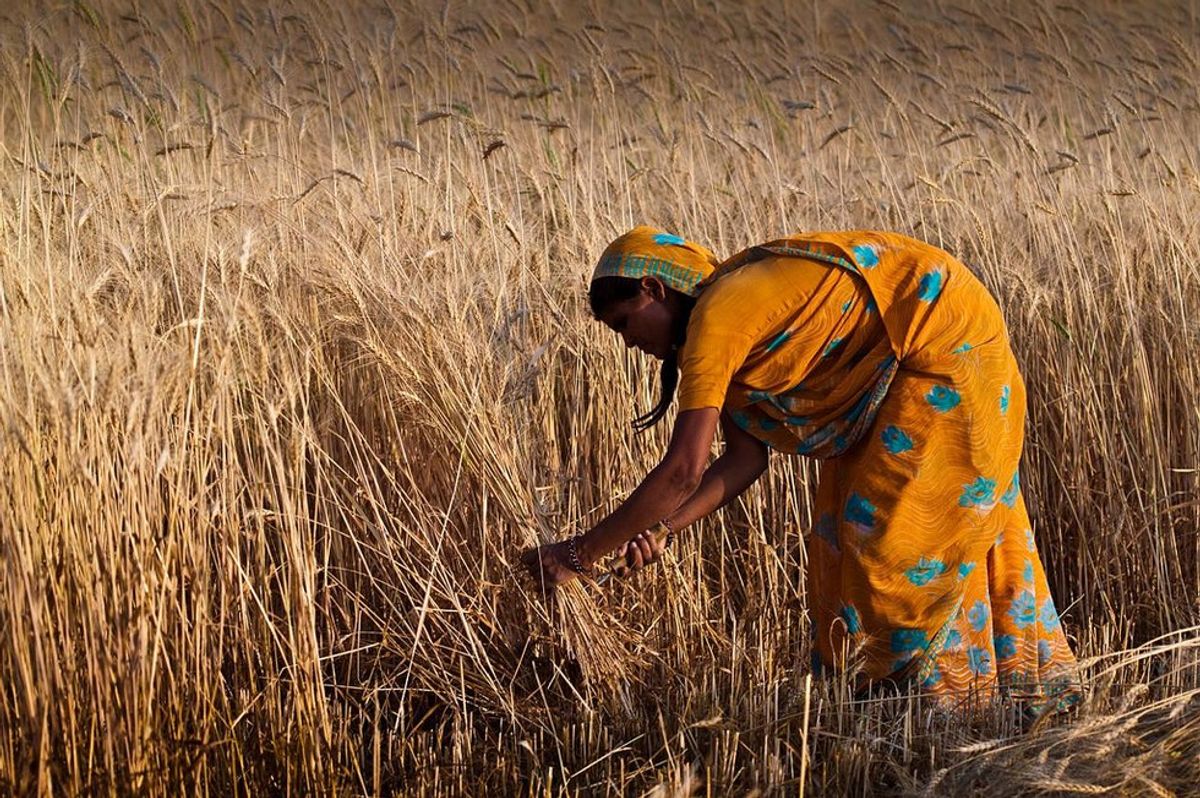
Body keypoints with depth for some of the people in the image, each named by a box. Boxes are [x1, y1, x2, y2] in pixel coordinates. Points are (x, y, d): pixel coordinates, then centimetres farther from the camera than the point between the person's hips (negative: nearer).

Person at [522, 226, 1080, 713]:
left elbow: (683, 471, -26)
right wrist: (661, 528, -7)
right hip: (894, 367, 10)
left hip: (947, 343, -10)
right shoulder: (731, 310, 6)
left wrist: (581, 554, -21)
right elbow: (746, 457, 4)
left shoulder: (716, 316, -23)